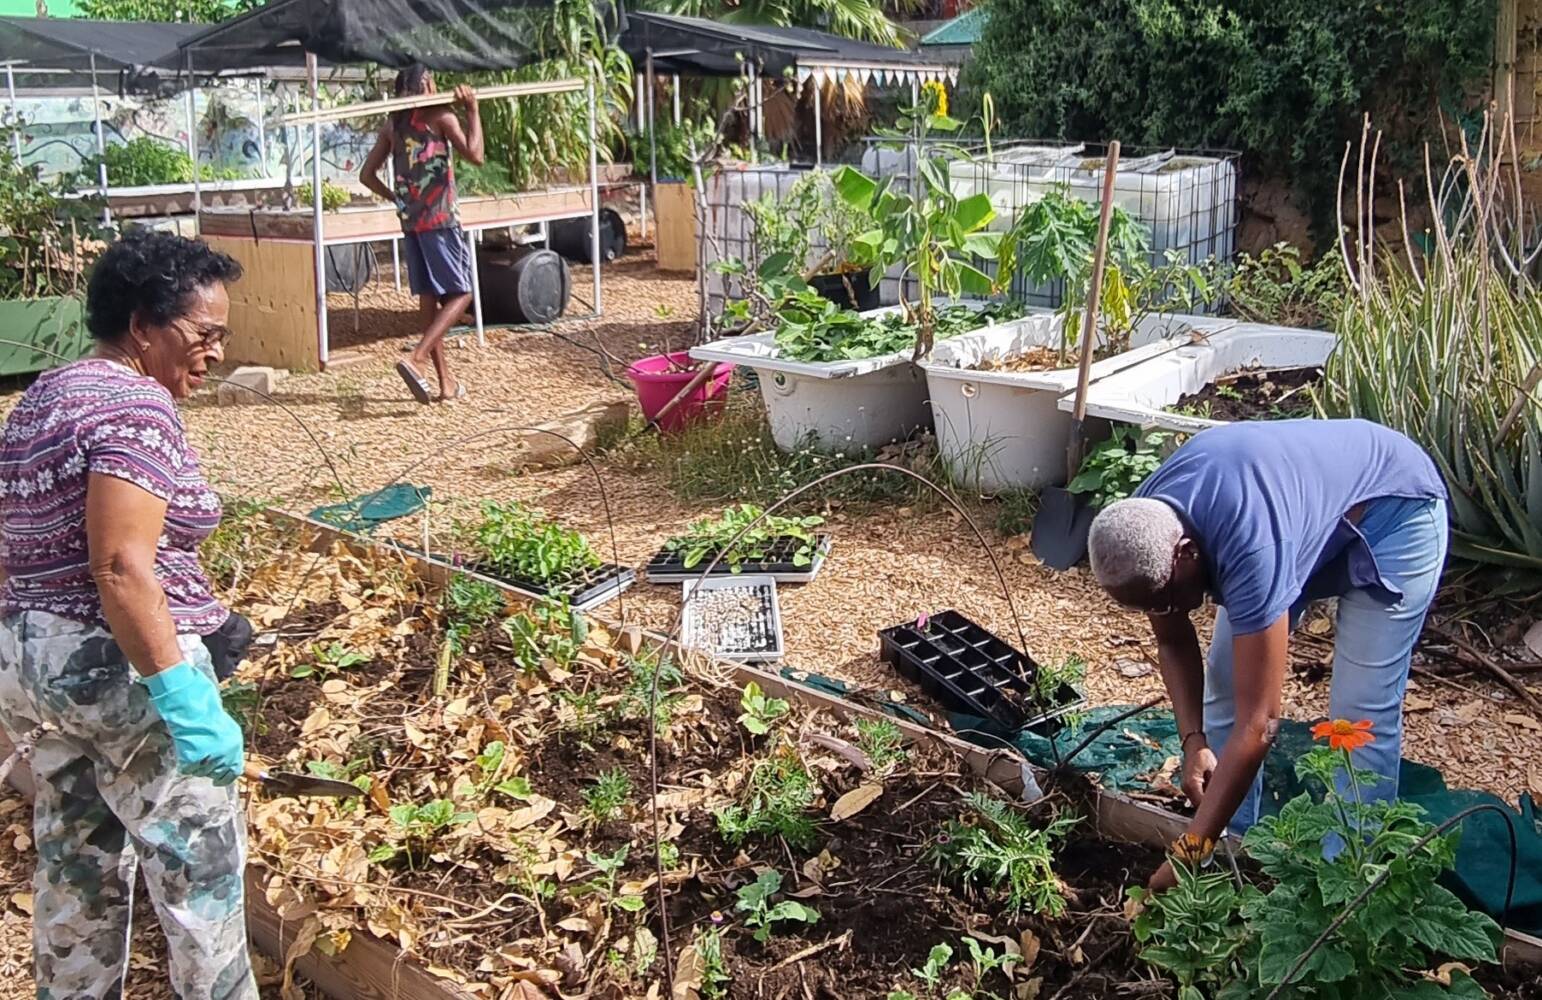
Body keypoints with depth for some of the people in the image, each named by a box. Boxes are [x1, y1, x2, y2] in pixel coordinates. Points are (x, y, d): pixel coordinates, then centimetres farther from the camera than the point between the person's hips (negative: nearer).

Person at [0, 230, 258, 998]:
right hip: (119, 668, -9)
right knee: (198, 863, 4)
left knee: (75, 861, 21)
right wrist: (185, 697, -28)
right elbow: (120, 567, -26)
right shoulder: (136, 407, -18)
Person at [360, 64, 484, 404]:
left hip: (410, 221, 6)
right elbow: (475, 155, -14)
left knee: (429, 297, 9)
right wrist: (472, 110, -6)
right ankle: (416, 359, -21)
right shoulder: (440, 116, -3)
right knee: (460, 294, -3)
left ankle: (446, 381, 12)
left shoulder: (392, 127, 13)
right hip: (440, 219, -6)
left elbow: (366, 175, 12)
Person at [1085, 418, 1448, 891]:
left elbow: (1257, 724, -40)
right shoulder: (1142, 525, -23)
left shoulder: (1249, 546, -44)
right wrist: (1194, 740, -18)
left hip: (1393, 510, -6)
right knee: (1225, 688, 1)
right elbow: (1174, 643, -4)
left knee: (1360, 717, -11)